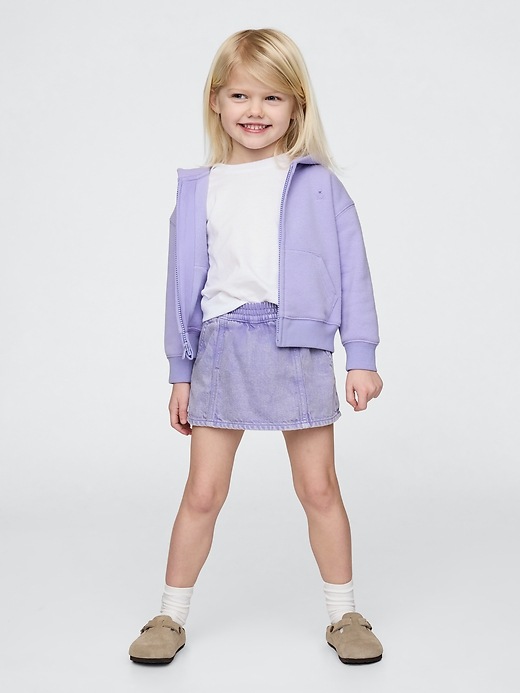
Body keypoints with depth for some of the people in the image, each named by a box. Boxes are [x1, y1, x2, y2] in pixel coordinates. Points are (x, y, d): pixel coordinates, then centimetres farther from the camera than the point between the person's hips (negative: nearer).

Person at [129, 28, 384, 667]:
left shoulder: (317, 184, 1)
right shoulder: (199, 189, 7)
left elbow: (351, 271, 2)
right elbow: (185, 284, 10)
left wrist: (362, 357, -2)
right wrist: (180, 373, 9)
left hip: (298, 347, -1)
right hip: (223, 348, 1)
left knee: (318, 488, 8)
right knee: (202, 493, 6)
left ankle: (343, 614, 25)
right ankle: (171, 617, 23)